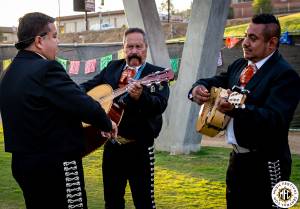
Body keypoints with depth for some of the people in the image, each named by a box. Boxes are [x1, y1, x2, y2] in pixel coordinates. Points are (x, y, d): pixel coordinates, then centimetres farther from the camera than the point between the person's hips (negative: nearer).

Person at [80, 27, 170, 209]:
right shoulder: (112, 67, 11)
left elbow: (160, 105, -20)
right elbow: (88, 86, 16)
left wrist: (140, 96, -39)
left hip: (139, 146, -5)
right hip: (112, 143, 5)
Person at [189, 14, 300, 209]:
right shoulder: (239, 66, 9)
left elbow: (275, 119, -29)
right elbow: (215, 82, 19)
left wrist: (236, 109, -45)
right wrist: (199, 87, -5)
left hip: (265, 164, -8)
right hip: (237, 157, 8)